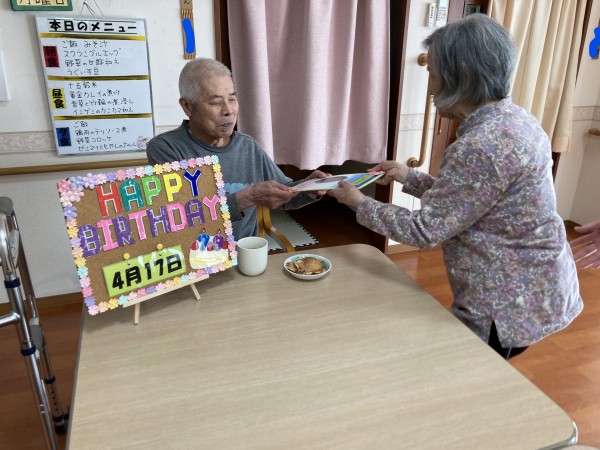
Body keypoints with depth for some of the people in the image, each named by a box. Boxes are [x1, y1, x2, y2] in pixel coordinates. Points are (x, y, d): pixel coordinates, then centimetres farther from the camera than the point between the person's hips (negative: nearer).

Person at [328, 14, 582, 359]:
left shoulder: (481, 146, -29)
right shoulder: (513, 119, 2)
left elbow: (425, 229, -23)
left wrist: (359, 203, -10)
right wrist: (408, 176, 10)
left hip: (511, 303, -9)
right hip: (531, 288, 9)